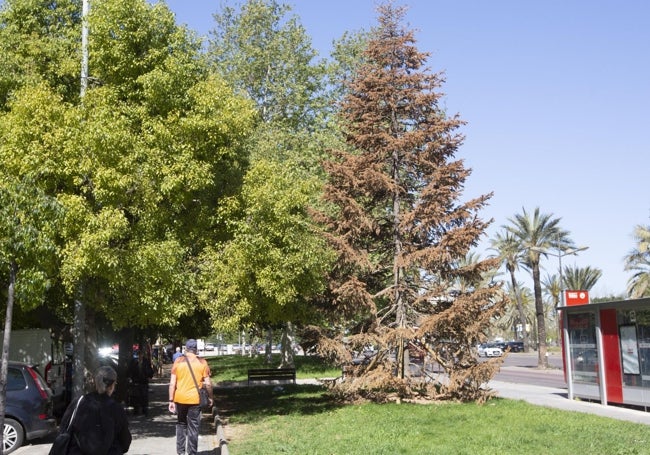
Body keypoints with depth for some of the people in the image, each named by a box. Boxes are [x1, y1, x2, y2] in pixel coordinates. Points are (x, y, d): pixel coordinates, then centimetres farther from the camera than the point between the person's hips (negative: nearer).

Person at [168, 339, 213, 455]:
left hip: (180, 399, 1)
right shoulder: (202, 362, -2)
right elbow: (208, 383, -4)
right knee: (193, 427, 6)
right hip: (195, 399, -1)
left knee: (181, 424, 18)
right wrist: (210, 397, 10)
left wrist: (171, 401, -1)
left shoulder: (178, 361, -1)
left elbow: (172, 383, -4)